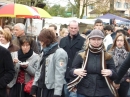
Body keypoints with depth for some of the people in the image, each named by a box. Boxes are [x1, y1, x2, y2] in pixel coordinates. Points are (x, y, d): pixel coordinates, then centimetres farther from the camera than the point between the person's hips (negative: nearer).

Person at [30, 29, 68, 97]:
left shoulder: (59, 53, -13)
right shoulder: (45, 52, 15)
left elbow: (59, 75, -19)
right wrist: (34, 85, 12)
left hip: (52, 90, -9)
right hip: (41, 88, 9)